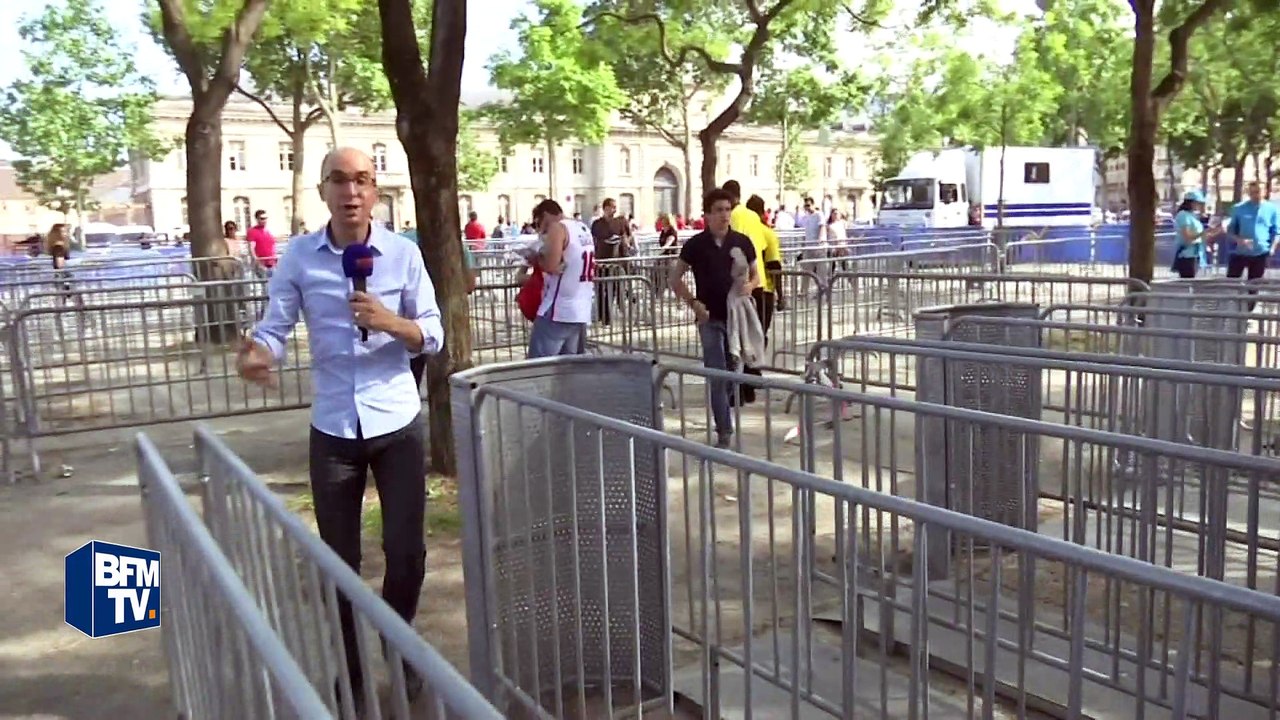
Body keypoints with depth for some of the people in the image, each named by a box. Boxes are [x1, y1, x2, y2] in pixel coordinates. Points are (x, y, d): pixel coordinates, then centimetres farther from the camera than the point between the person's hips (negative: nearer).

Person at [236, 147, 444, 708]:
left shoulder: (403, 253, -4)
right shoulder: (298, 257, -3)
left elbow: (433, 336, -3)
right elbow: (275, 327, -7)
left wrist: (389, 321, -22)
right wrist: (257, 355, -29)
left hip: (398, 424, 0)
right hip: (333, 429, 0)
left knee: (407, 552, 8)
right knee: (339, 560, 10)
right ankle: (347, 672, 30)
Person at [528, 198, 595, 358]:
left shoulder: (557, 228, -8)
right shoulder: (583, 228, 18)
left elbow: (551, 265, -20)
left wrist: (537, 258, 0)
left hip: (558, 310, -9)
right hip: (582, 312, 9)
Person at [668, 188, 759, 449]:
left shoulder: (742, 242, 2)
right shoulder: (696, 245, -3)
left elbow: (755, 275, 12)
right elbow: (674, 278, 3)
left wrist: (750, 286, -12)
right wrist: (693, 302, -10)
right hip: (710, 318, -2)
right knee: (716, 376, -4)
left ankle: (722, 418, 34)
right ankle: (724, 432, 2)